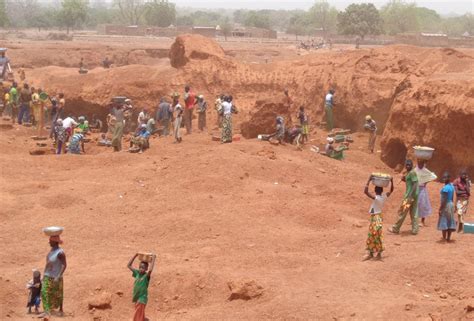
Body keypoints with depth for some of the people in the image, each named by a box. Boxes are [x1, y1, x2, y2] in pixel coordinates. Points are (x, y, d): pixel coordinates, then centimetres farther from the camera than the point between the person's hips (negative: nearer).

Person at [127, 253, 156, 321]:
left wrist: (153, 260, -28)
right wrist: (135, 255, 0)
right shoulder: (137, 273, 3)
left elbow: (150, 270, -35)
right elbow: (129, 266, 7)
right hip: (136, 298, 7)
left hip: (142, 299, -7)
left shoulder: (146, 276, -14)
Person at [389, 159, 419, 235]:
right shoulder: (408, 173, 15)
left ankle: (396, 229, 5)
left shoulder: (412, 173, -15)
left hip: (410, 195, -10)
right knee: (414, 213, 10)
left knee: (403, 212, -1)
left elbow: (415, 184, -22)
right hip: (413, 195, 10)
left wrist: (410, 196, -26)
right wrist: (404, 180, 11)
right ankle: (415, 230, 11)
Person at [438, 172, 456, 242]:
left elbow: (444, 200, -21)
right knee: (450, 221, 11)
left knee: (443, 222, 0)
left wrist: (440, 209, -17)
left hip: (446, 205, -9)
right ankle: (448, 238, 17)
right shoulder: (452, 186, 7)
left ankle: (444, 238, 2)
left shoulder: (445, 188, -20)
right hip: (451, 204, 9)